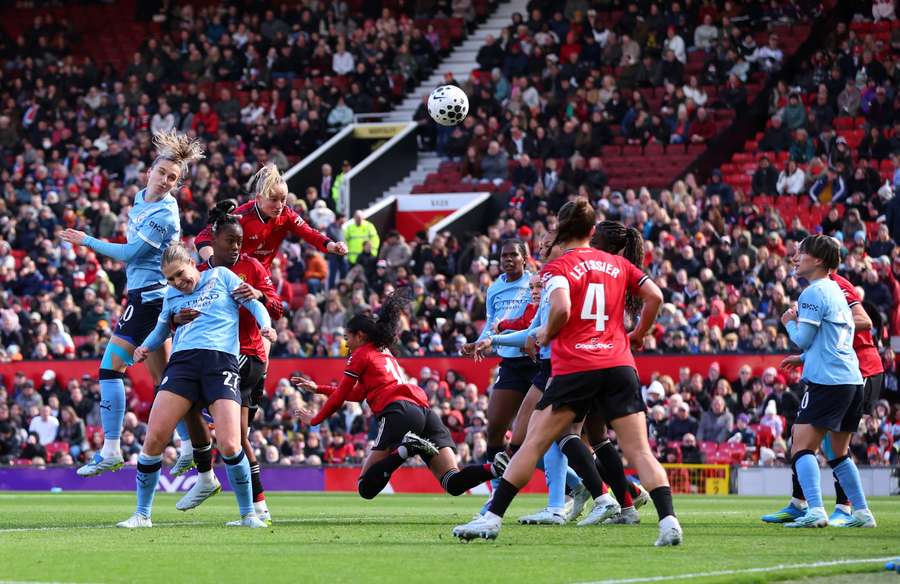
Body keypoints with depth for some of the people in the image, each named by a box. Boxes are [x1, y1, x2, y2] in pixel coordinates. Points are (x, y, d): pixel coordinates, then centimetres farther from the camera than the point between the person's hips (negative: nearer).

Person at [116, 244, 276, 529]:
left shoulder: (221, 276, 15)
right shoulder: (171, 296, 25)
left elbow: (254, 304, 12)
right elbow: (161, 329, 39)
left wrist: (265, 325, -9)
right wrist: (145, 348, 18)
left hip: (222, 361, -3)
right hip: (182, 360, 3)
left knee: (229, 446, -18)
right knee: (154, 439, -13)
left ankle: (248, 514, 2)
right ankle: (142, 514, 2)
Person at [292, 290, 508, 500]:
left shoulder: (361, 354, 11)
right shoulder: (385, 354, 34)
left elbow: (340, 397, 15)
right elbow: (357, 394, 43)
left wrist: (315, 420, 30)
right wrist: (317, 388, 49)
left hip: (399, 413, -7)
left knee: (366, 488, -9)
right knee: (453, 483, -6)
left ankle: (405, 448, -31)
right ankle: (495, 468, -35)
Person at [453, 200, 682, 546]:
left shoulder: (558, 267, 2)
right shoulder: (617, 264, 15)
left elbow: (561, 309, -15)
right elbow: (654, 297, 11)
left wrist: (546, 335, 4)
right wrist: (637, 335, 24)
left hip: (574, 367, -3)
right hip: (619, 365, 3)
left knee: (534, 443, 2)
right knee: (639, 451, 0)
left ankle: (492, 518, 1)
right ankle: (668, 521, -15)